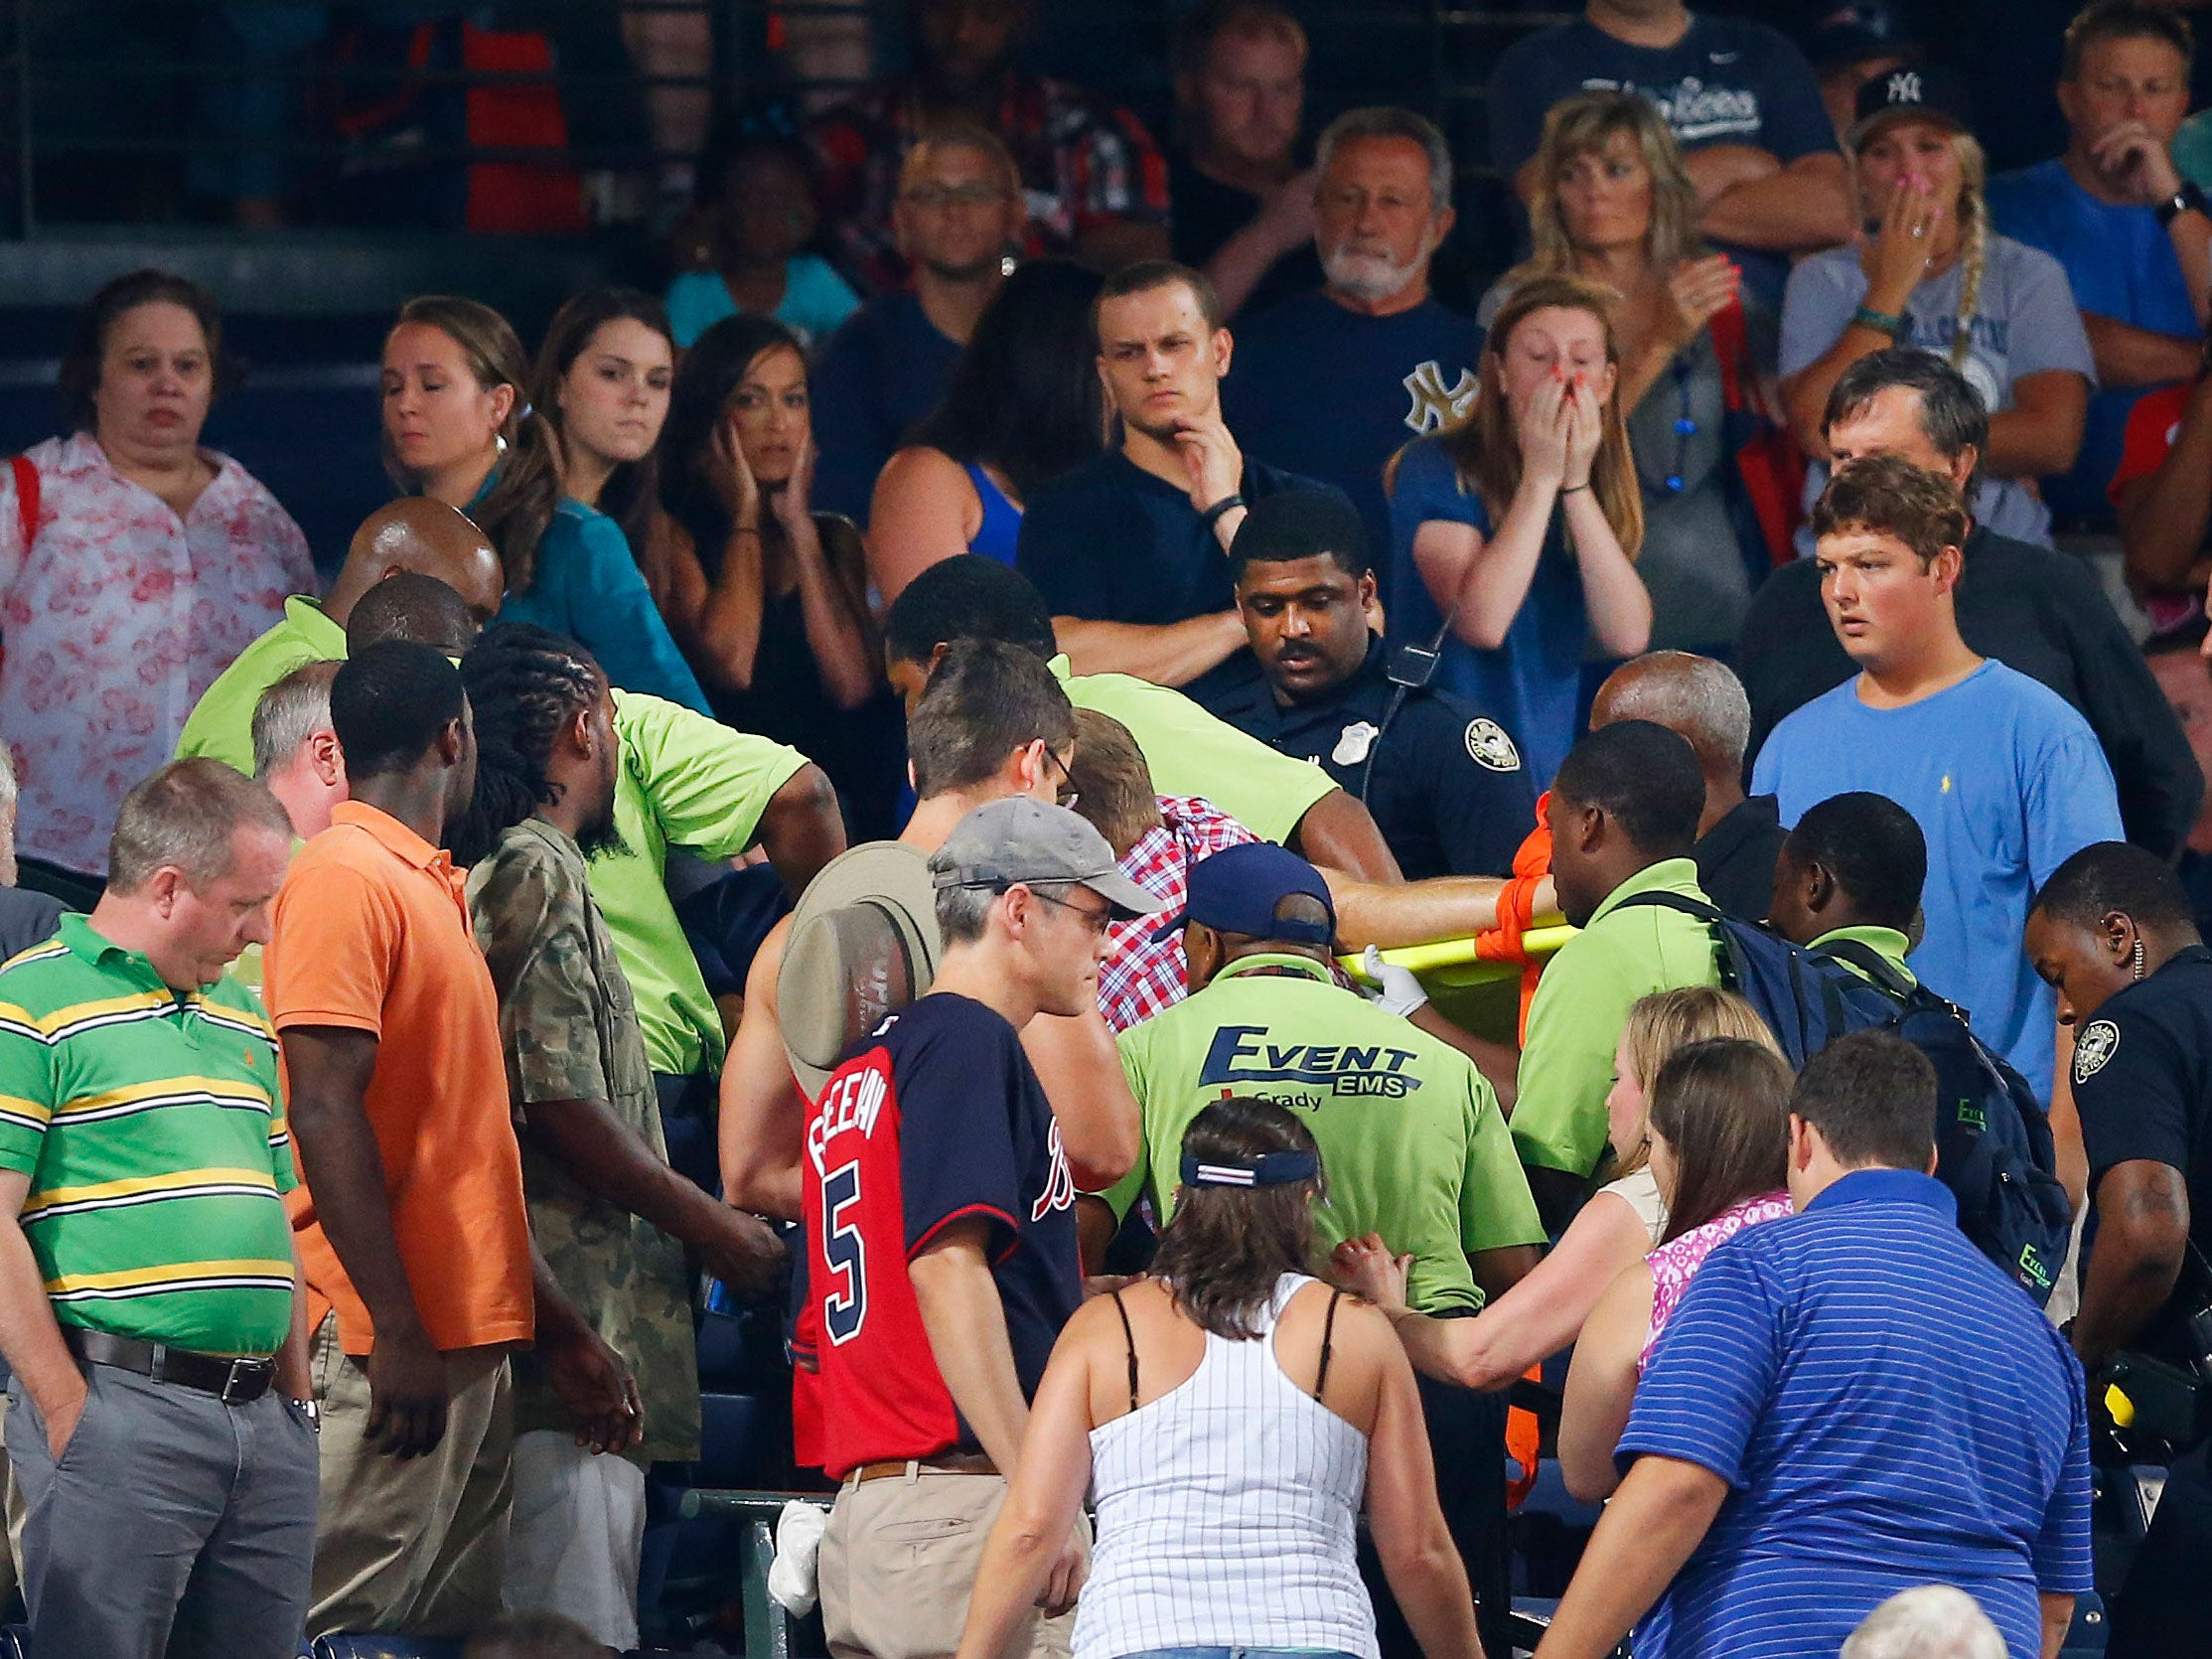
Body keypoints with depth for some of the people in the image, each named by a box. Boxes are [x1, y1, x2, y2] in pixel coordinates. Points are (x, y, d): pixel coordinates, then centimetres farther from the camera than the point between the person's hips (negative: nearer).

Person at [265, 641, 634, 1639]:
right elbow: (324, 1115, -16)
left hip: (466, 1352, 9)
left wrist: (560, 1333, 22)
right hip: (384, 1345, -9)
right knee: (343, 1629, -11)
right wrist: (395, 1330, -21)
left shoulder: (434, 889, 21)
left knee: (455, 1628, 7)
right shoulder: (344, 878, -8)